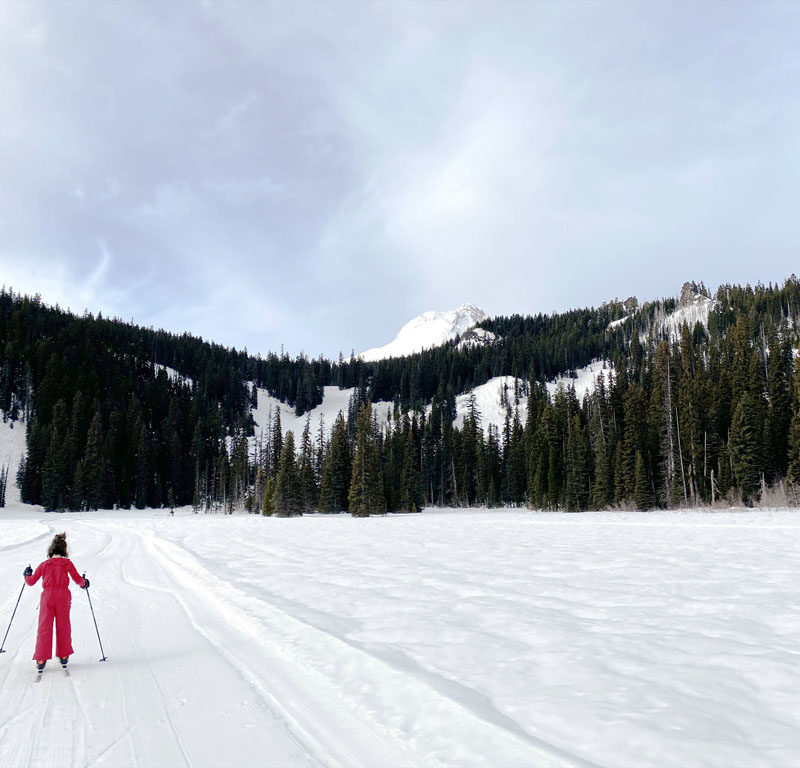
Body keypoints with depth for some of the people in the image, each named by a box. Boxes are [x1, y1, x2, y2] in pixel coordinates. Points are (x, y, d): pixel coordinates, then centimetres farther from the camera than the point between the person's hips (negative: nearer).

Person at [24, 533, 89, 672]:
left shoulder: (44, 565, 4)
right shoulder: (67, 563, 0)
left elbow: (31, 582, 12)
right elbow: (78, 579, 3)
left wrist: (26, 575, 34)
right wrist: (84, 583, 24)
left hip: (47, 596, 0)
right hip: (63, 596, 0)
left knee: (44, 627, 3)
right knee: (63, 626, 12)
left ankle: (41, 659, -3)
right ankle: (63, 656, 20)